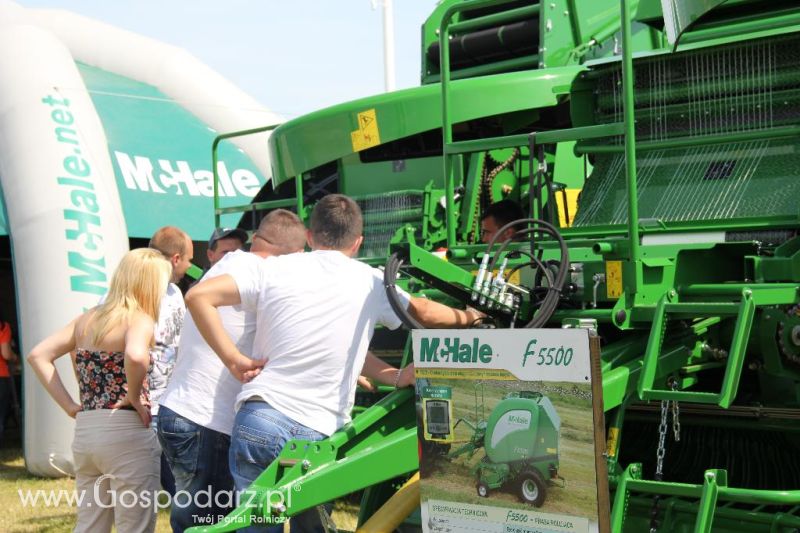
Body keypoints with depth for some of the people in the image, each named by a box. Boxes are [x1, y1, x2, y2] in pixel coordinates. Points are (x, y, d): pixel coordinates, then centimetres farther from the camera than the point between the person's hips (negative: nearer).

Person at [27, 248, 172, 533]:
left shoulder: (88, 318, 11)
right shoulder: (139, 319, -10)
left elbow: (38, 355, 11)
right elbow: (135, 356, -32)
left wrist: (70, 406, 8)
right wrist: (134, 397, -15)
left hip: (84, 432, 7)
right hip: (126, 433, -7)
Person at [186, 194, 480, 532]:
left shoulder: (276, 268, 5)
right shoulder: (371, 283, 6)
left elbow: (198, 296, -1)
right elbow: (424, 312, 22)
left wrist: (234, 361, 0)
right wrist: (465, 317, 41)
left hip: (257, 419, 0)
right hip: (316, 435, 0)